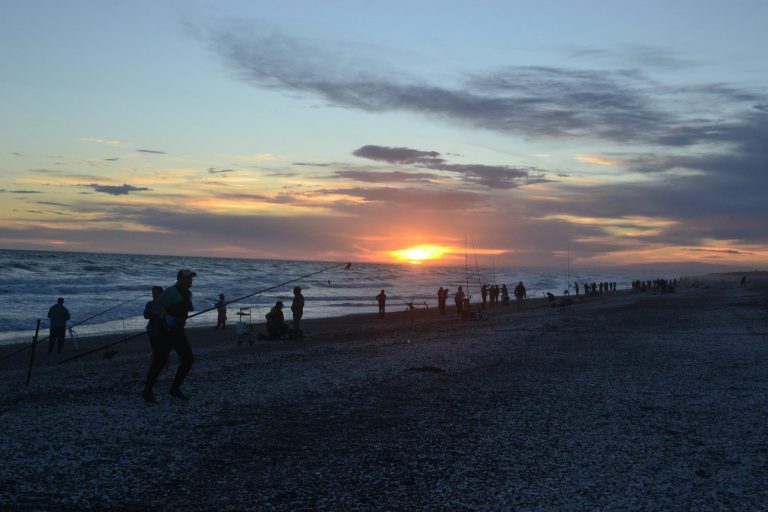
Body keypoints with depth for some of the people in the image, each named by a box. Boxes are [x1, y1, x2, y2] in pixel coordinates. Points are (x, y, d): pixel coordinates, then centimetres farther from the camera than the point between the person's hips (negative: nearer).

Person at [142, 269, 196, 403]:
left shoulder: (188, 294, 12)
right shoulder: (170, 292, -15)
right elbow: (156, 306, -19)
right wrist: (166, 317, -30)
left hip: (179, 331, 8)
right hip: (166, 332, -8)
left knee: (188, 358, 3)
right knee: (160, 361, -6)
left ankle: (175, 389, 14)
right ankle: (147, 392, 6)